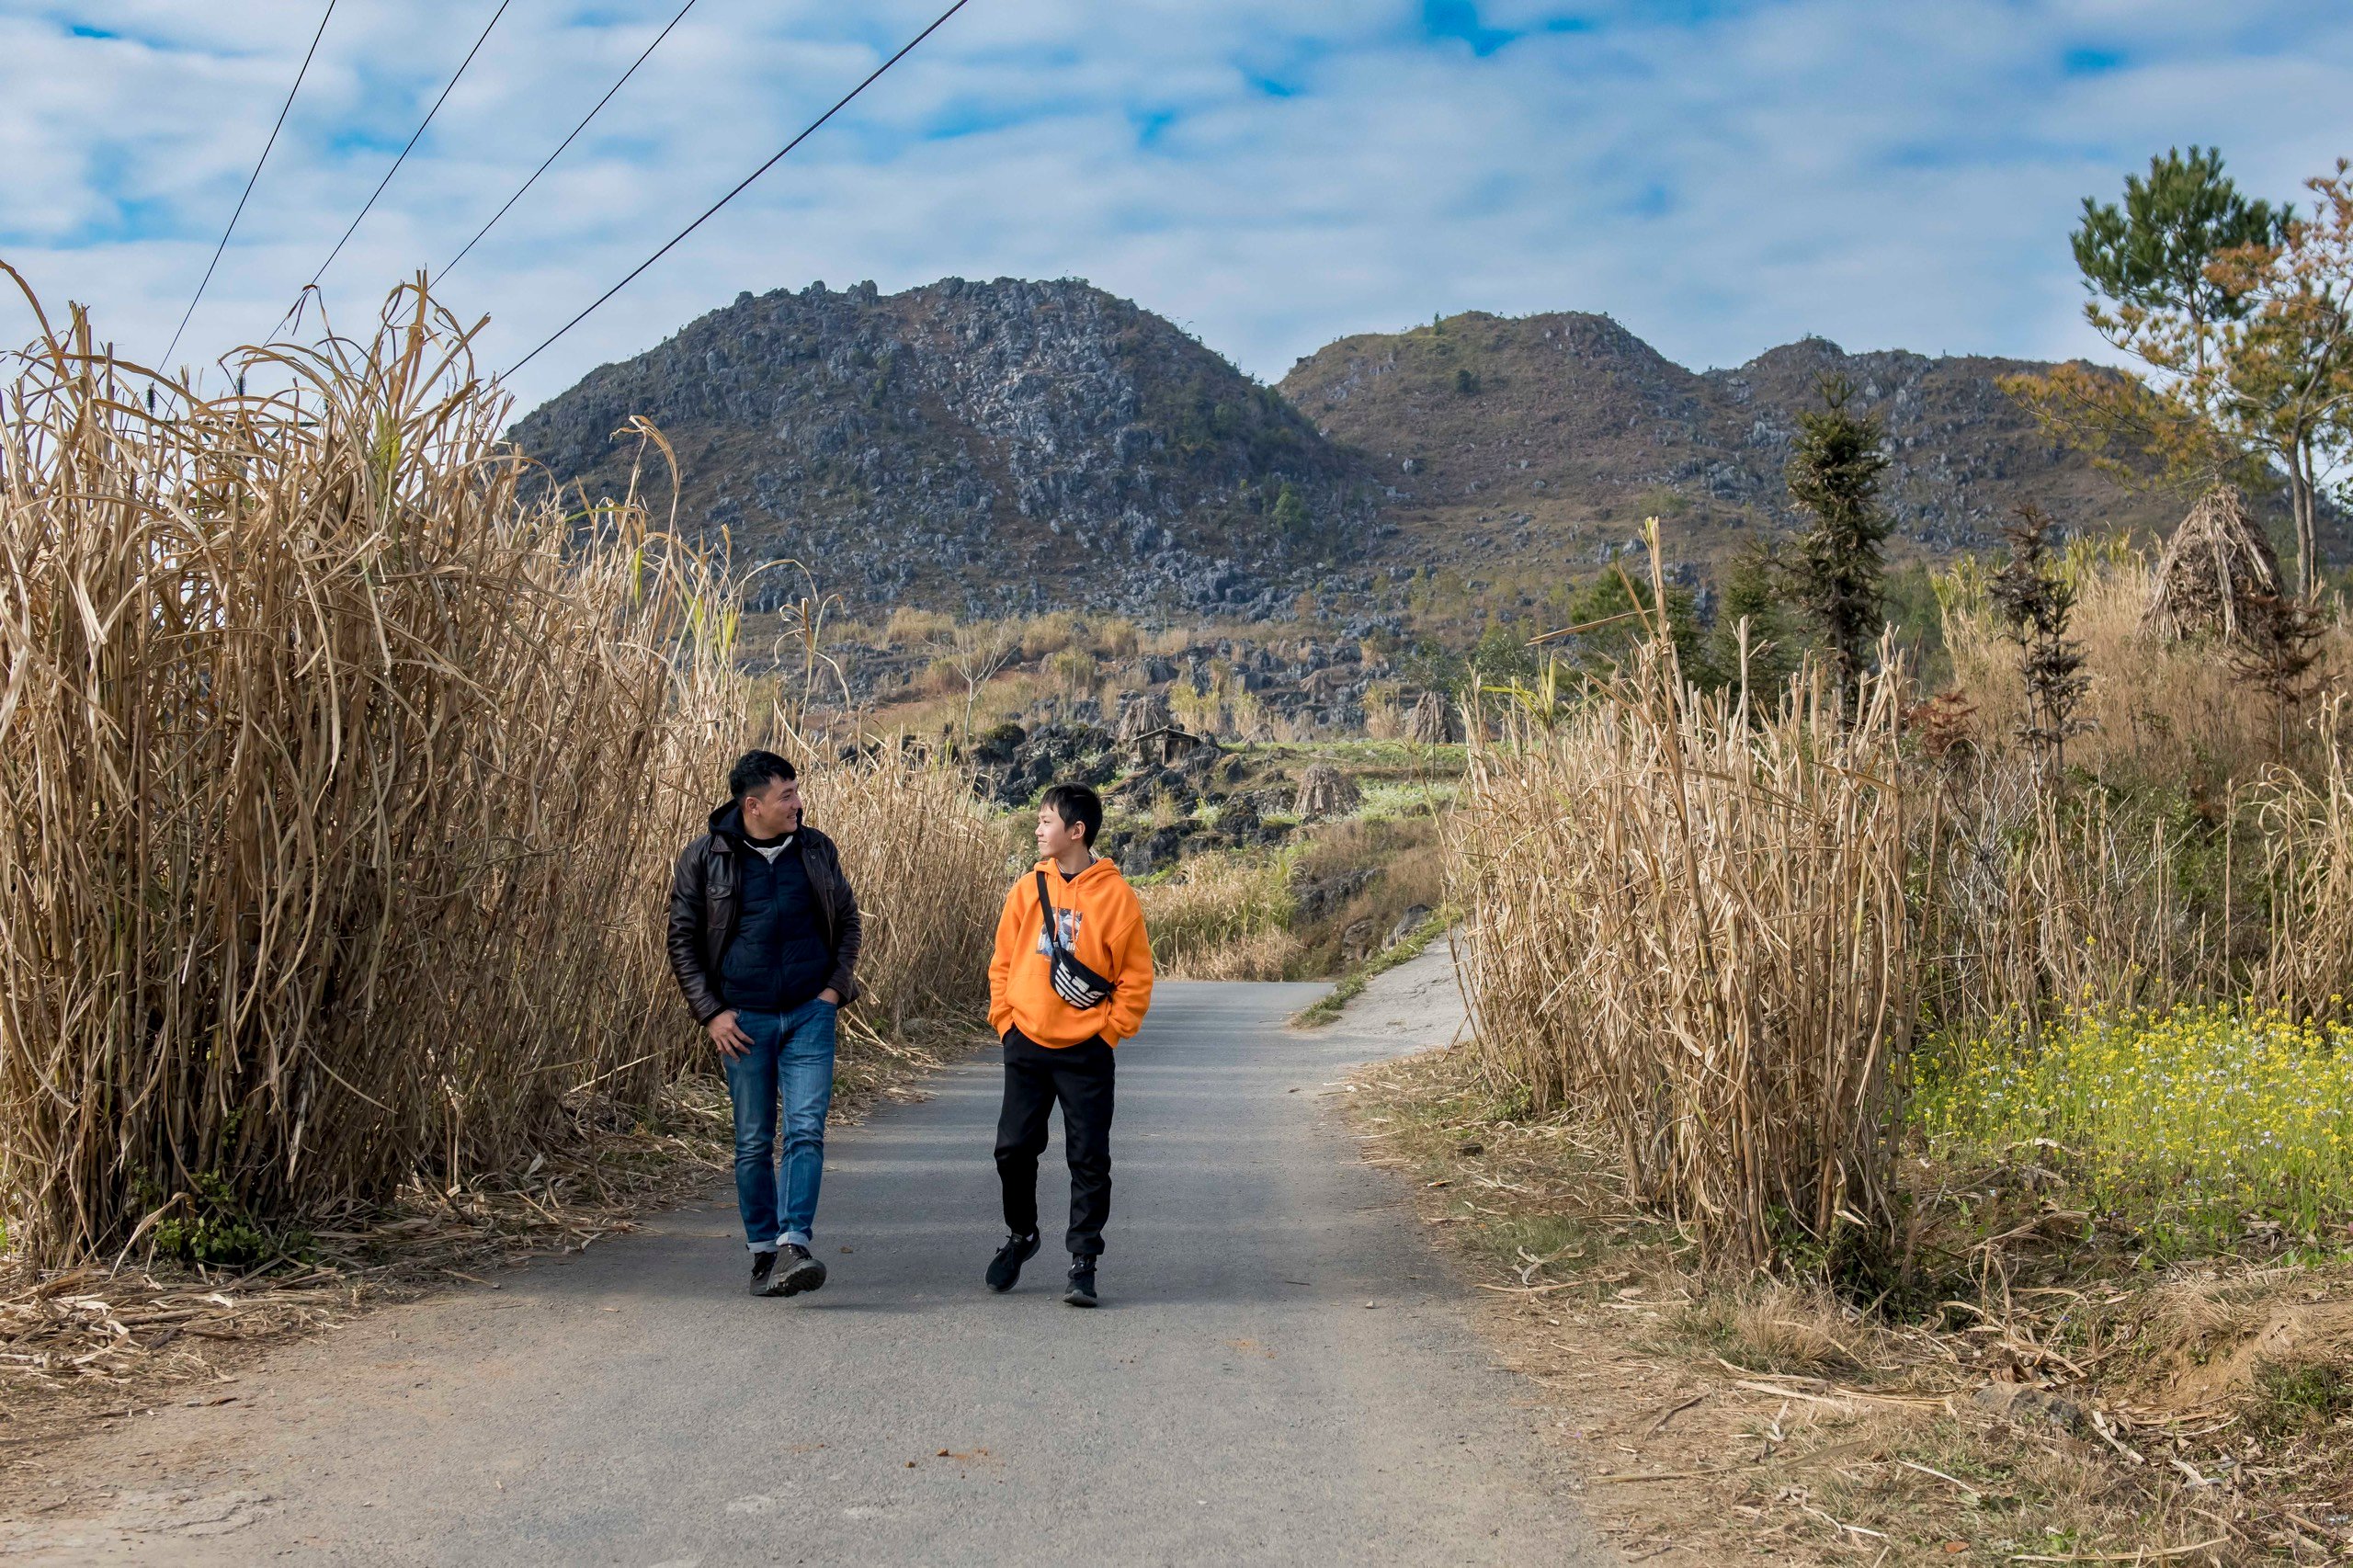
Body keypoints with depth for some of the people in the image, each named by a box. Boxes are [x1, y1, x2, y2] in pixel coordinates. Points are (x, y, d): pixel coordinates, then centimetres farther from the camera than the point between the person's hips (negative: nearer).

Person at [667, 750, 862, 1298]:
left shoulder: (816, 850, 5)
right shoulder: (705, 858, -2)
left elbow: (847, 921, 14)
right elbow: (682, 939, 2)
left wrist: (837, 987, 2)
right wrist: (710, 1012, -5)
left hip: (810, 1014, 1)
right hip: (744, 1020, -1)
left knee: (806, 1132, -11)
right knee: (753, 1143, 6)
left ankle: (797, 1246, -14)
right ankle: (763, 1252, 16)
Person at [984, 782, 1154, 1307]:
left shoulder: (1115, 894, -6)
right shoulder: (1028, 889, 4)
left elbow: (1136, 977, -3)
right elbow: (1002, 963, 11)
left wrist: (1109, 1031, -7)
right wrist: (1005, 1020, 3)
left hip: (1086, 1052, -3)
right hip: (1026, 1047, 4)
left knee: (1089, 1160, -1)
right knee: (1014, 1148, 8)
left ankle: (1083, 1263, 8)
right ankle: (1020, 1235, 31)